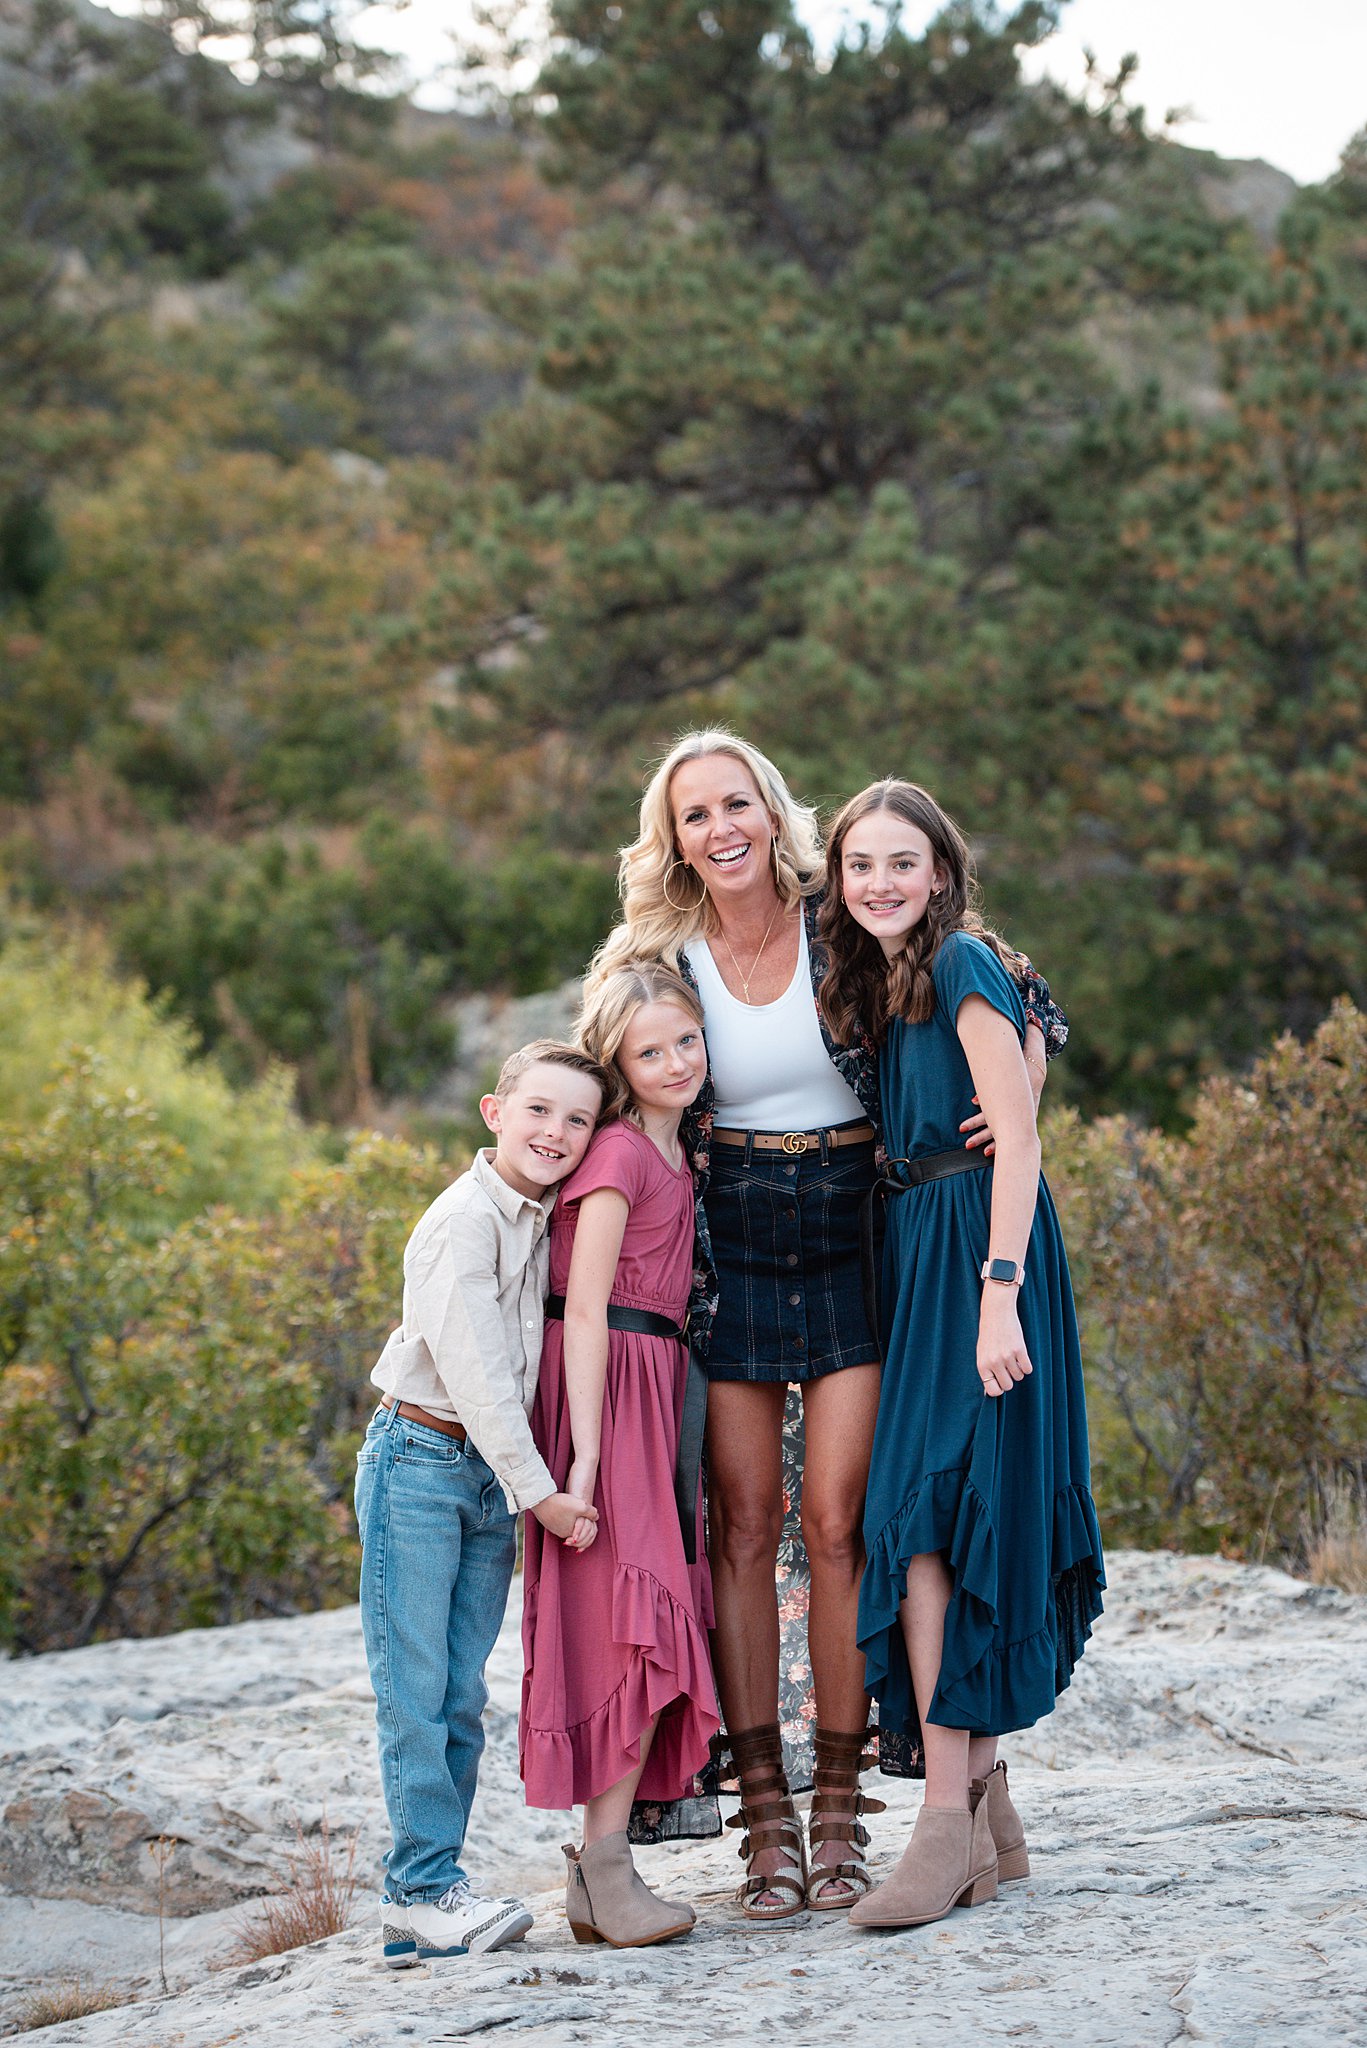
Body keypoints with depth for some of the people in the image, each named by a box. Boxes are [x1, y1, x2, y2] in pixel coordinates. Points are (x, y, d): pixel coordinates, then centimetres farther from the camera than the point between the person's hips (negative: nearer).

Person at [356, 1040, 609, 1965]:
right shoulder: (465, 1219, -15)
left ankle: (427, 1894, 10)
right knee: (415, 1688, -5)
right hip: (419, 1461, -7)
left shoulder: (547, 1218, 9)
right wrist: (539, 1491, -18)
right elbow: (474, 1370, -19)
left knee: (461, 1696, 7)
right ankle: (424, 1889, -1)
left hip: (495, 1472, 7)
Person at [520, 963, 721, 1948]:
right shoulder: (620, 1154, -11)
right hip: (606, 1395, -9)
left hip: (654, 1393, 9)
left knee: (647, 1631, 7)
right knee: (632, 1623, -12)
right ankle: (607, 1865, -12)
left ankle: (598, 1867, 10)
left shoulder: (673, 1151, 15)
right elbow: (583, 1311, -17)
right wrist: (585, 1455, -22)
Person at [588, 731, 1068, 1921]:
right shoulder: (663, 964, 0)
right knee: (745, 1523, 0)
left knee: (834, 1520, -6)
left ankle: (841, 1807, 4)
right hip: (729, 1258, 1)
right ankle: (766, 1815, 6)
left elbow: (1018, 1000, 3)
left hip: (854, 1250, -1)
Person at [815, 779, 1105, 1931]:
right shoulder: (882, 984, 18)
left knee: (927, 1512, -14)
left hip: (978, 1252, -9)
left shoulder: (963, 964, -8)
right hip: (918, 1255, 9)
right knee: (942, 1517, 6)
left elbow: (1017, 1138, -15)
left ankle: (951, 1820, -15)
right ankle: (987, 1806, 11)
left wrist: (998, 1291, -22)